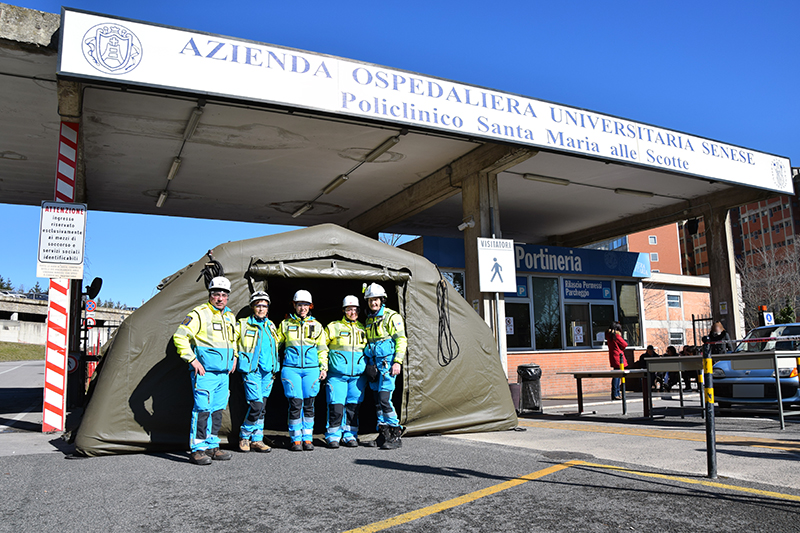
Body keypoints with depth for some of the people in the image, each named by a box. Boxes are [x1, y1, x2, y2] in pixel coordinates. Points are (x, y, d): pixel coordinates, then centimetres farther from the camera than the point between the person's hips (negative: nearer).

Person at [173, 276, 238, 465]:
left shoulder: (230, 317, 15)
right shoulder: (199, 314, -8)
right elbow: (180, 337, -12)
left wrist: (234, 357, 20)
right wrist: (192, 360, -14)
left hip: (223, 373, 7)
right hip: (205, 372, -7)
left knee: (217, 409, 11)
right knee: (202, 409, -9)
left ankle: (212, 446, 20)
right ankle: (198, 450, -2)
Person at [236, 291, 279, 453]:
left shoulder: (271, 326, 16)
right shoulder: (243, 325, 0)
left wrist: (275, 369, 21)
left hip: (268, 372, 5)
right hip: (251, 371, -5)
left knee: (262, 407, 7)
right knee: (256, 405, -13)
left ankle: (257, 440, 14)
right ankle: (244, 436, 5)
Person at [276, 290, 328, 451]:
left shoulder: (316, 326, 14)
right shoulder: (285, 324, 11)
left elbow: (322, 349, 16)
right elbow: (276, 343, 17)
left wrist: (323, 367, 7)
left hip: (311, 369, 1)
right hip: (291, 368, -1)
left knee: (309, 404, 2)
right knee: (295, 403, -7)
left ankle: (307, 439, 12)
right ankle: (296, 440, 4)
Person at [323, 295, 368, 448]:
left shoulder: (363, 329, 15)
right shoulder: (333, 327, 4)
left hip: (358, 375, 3)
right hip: (337, 374, -3)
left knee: (353, 405, 6)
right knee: (336, 405, -7)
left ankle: (350, 436, 17)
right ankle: (333, 436, 6)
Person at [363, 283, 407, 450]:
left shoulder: (392, 317, -5)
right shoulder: (369, 320, 18)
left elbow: (401, 340, -10)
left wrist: (397, 362, -18)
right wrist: (367, 364, 20)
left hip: (387, 364, -7)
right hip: (373, 364, 7)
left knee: (384, 400, -14)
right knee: (378, 401, 8)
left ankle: (396, 436, -6)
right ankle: (383, 434, 16)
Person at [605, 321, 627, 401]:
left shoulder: (609, 335, 12)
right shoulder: (616, 335, -12)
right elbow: (625, 344, -7)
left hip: (613, 356, 9)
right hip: (618, 356, -9)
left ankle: (617, 393, 17)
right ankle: (614, 394, -9)